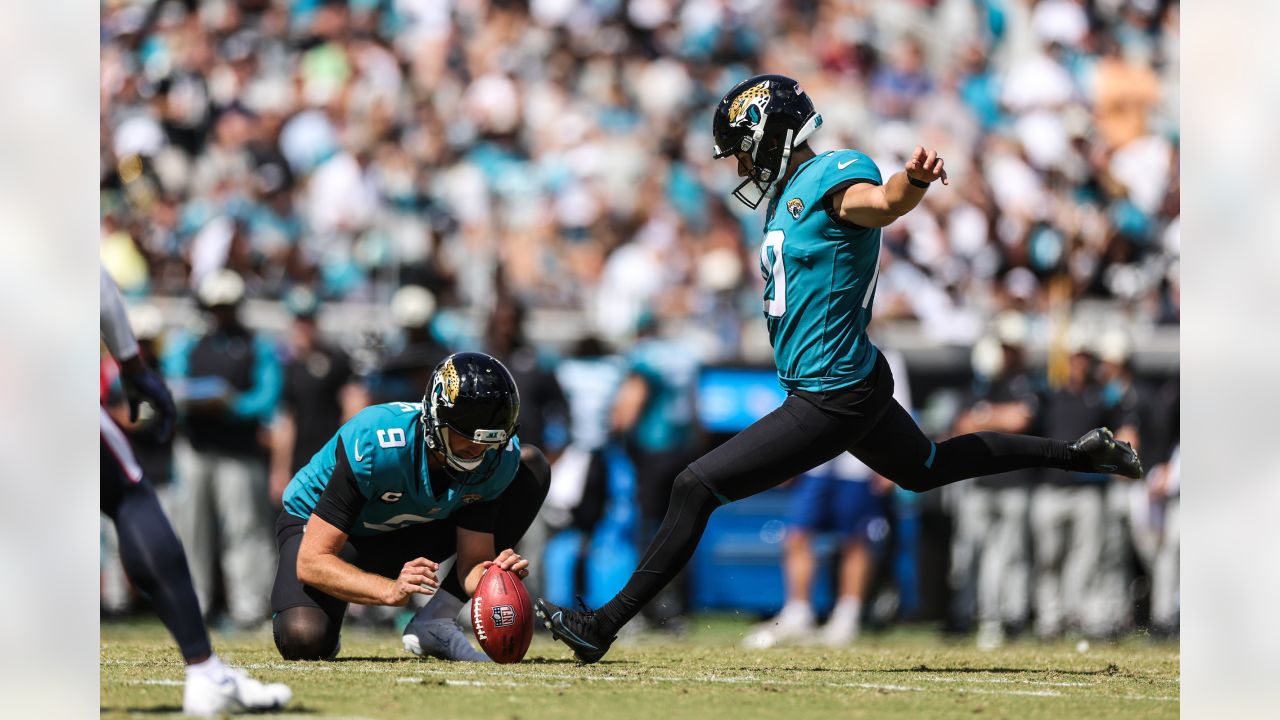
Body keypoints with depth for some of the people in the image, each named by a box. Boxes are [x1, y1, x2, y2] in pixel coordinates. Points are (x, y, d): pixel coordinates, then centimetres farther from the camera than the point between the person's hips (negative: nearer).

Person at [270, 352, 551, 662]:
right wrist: (392, 590, -50)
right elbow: (311, 562, -37)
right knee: (303, 639, -35)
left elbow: (473, 563, -17)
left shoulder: (500, 457, -23)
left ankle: (433, 623, -15)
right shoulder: (374, 442, -36)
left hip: (409, 530, 5)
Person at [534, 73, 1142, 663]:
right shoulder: (789, 195, 12)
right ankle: (1077, 454, 40)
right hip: (852, 386, 11)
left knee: (696, 489, -12)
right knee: (928, 468, 30)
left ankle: (605, 625, -8)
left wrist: (915, 179, -61)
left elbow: (882, 201, -41)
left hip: (831, 403, -11)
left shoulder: (833, 179, -19)